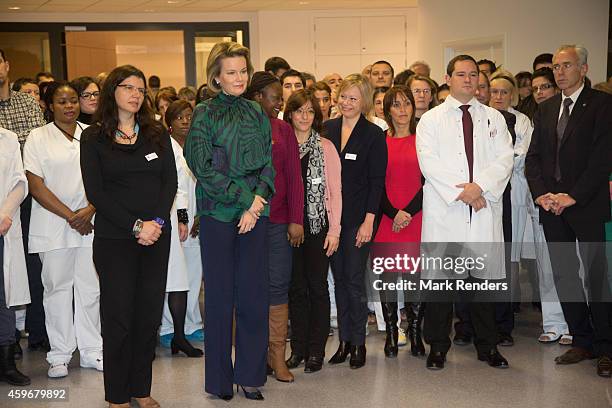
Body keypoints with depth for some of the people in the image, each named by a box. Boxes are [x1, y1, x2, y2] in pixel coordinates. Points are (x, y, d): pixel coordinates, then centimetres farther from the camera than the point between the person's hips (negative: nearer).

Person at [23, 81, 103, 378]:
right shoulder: (38, 138, 2)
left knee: (90, 288, 4)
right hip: (53, 226, -2)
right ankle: (60, 354, 13)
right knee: (57, 288, 2)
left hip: (90, 223, 2)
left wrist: (89, 210, -9)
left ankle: (92, 350, 15)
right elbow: (35, 185, -5)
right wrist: (70, 216, -11)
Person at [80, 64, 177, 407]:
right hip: (114, 238, -3)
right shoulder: (93, 138, 1)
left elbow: (170, 181, 4)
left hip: (156, 235, 3)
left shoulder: (157, 133, 10)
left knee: (149, 314, 6)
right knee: (118, 317, 1)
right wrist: (135, 226, -13)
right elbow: (96, 192, -6)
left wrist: (157, 221, -11)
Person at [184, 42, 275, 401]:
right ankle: (220, 379, 14)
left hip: (255, 213, 4)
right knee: (220, 294, 2)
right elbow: (203, 168, -8)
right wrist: (244, 198, -11)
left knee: (254, 293, 3)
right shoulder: (205, 115, 0)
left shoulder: (257, 114, 12)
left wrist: (257, 203, -7)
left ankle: (250, 374, 15)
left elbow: (268, 165, 9)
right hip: (218, 213, -3)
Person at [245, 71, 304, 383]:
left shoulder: (284, 130, 10)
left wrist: (296, 220, -2)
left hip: (277, 220, 2)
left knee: (278, 285, 2)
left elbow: (294, 177, 6)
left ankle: (277, 353, 10)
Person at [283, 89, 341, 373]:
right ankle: (298, 348, 18)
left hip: (318, 224, -2)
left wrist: (334, 230, -6)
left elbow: (335, 190, 0)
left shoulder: (325, 147, 1)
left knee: (317, 286, 2)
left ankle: (316, 351, 11)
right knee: (296, 287, 8)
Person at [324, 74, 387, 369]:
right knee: (339, 279, 10)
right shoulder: (327, 129, 7)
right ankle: (344, 341, 19)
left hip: (358, 218, -4)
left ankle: (358, 343, 12)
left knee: (355, 280, -1)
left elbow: (377, 181, -6)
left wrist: (369, 220, -12)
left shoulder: (374, 135, -4)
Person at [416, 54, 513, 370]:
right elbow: (429, 162, -5)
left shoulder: (493, 118, 14)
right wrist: (460, 192, -13)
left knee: (484, 275, 6)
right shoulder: (431, 119, 7)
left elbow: (504, 158, 3)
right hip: (444, 210, -2)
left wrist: (480, 186, -13)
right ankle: (437, 347, 13)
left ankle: (487, 346, 20)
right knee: (440, 278, 1)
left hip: (485, 208, 2)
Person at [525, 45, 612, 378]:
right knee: (563, 275, 8)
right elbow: (533, 157, 12)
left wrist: (572, 196, -15)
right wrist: (541, 194, -4)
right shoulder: (545, 109, 15)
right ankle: (581, 341, 18)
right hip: (552, 206, 6)